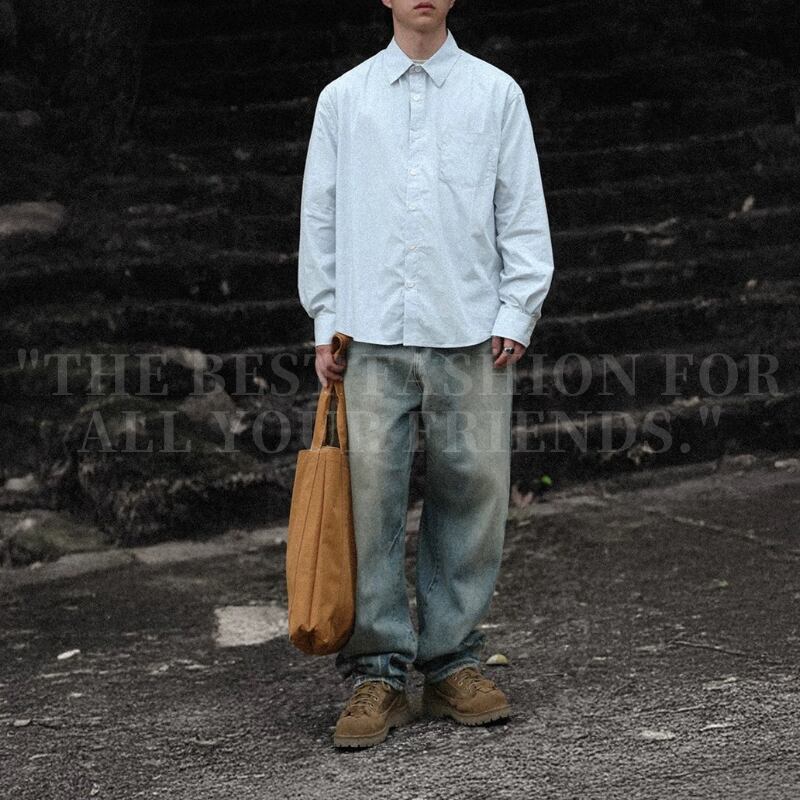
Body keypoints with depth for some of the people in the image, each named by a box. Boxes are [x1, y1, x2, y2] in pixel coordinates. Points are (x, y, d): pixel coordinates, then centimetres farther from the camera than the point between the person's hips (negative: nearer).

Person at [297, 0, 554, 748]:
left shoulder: (495, 92, 9)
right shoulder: (343, 98, 11)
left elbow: (522, 211, 7)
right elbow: (318, 216, 12)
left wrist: (515, 314, -1)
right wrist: (326, 323, 7)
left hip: (471, 333, 0)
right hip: (372, 336, 0)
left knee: (471, 495, 1)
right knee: (368, 497, -6)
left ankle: (452, 661, 13)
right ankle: (377, 674, 0)